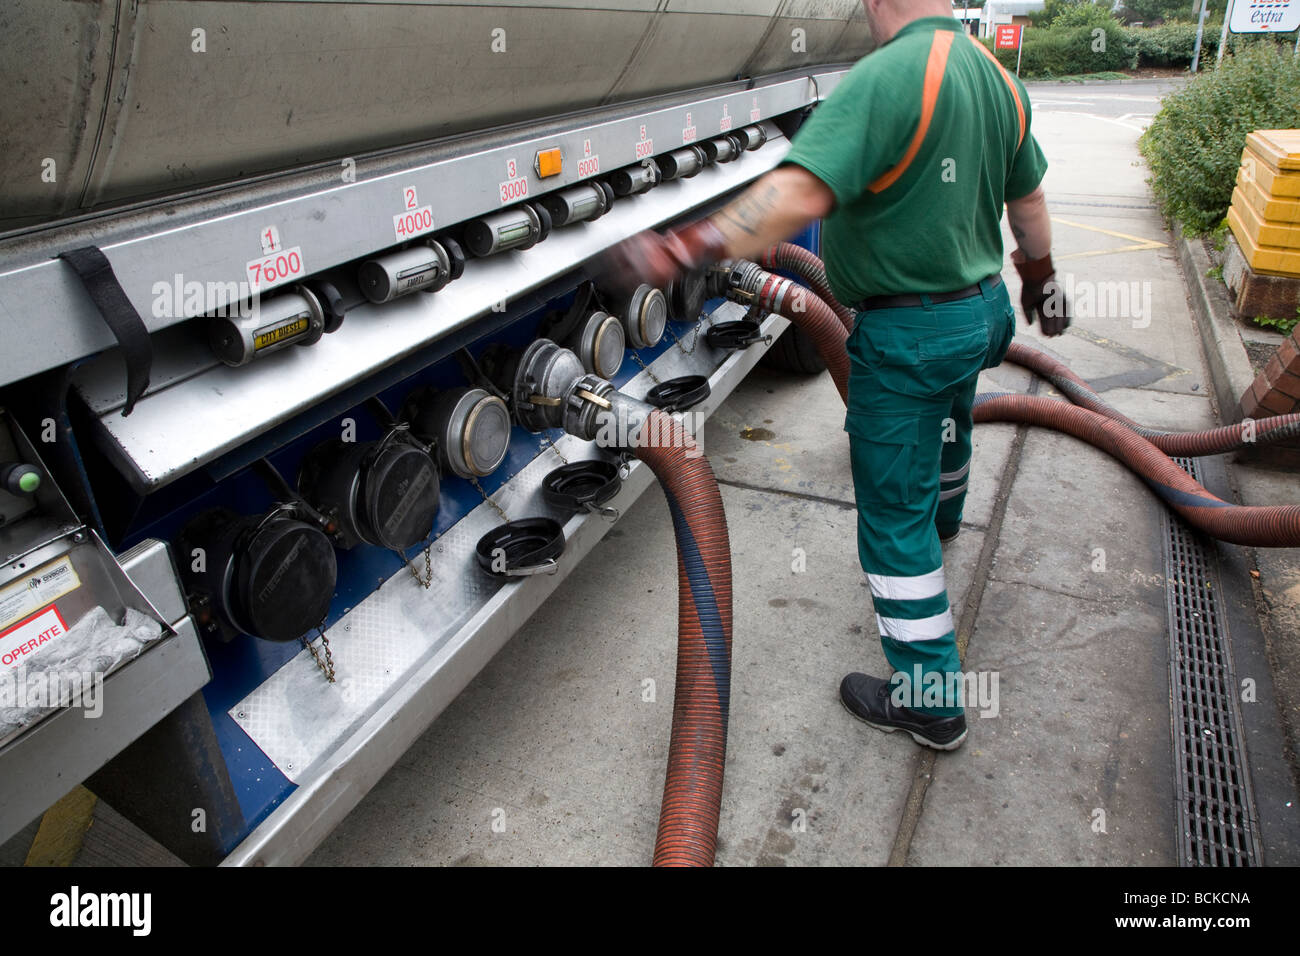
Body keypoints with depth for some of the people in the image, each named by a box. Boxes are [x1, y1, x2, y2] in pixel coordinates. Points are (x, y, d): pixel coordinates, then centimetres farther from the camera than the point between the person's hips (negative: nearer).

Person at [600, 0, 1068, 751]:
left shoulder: (886, 77, -23)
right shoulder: (997, 76, 5)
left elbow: (801, 194, -36)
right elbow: (1029, 199, 15)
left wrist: (685, 251, -37)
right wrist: (1041, 281, 29)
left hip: (908, 334, -9)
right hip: (981, 306, 9)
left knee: (895, 519, 1)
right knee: (947, 426, 37)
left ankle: (931, 701, 11)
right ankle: (944, 520, 69)